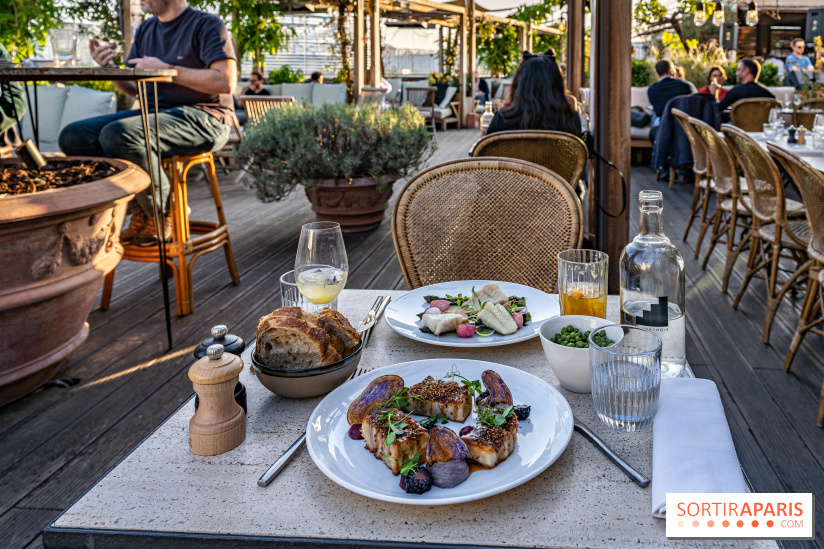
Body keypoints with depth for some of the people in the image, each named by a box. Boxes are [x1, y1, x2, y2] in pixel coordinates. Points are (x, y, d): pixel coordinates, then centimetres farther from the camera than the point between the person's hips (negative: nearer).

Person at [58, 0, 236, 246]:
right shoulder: (146, 29, 18)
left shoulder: (206, 25, -5)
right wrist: (109, 68, -1)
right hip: (153, 112, 8)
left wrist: (167, 69, -16)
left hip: (201, 118, -8)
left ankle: (162, 215, -12)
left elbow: (226, 81, -18)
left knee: (116, 135, -32)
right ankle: (141, 211, -6)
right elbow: (132, 89, 21)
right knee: (73, 136, -8)